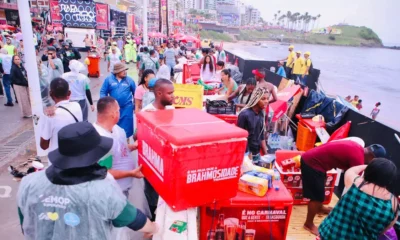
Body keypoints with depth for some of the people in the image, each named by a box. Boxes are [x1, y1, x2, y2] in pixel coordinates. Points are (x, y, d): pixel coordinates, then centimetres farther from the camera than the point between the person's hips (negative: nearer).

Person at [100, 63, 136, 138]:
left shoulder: (129, 80, -2)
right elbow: (103, 92, 1)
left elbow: (135, 93, 5)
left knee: (126, 127, 4)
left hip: (127, 107, -1)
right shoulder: (109, 79, -5)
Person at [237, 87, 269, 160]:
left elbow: (262, 136, 12)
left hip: (257, 153, 6)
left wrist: (266, 154, 11)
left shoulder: (262, 114, 4)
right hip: (246, 153, -6)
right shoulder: (244, 114, -16)